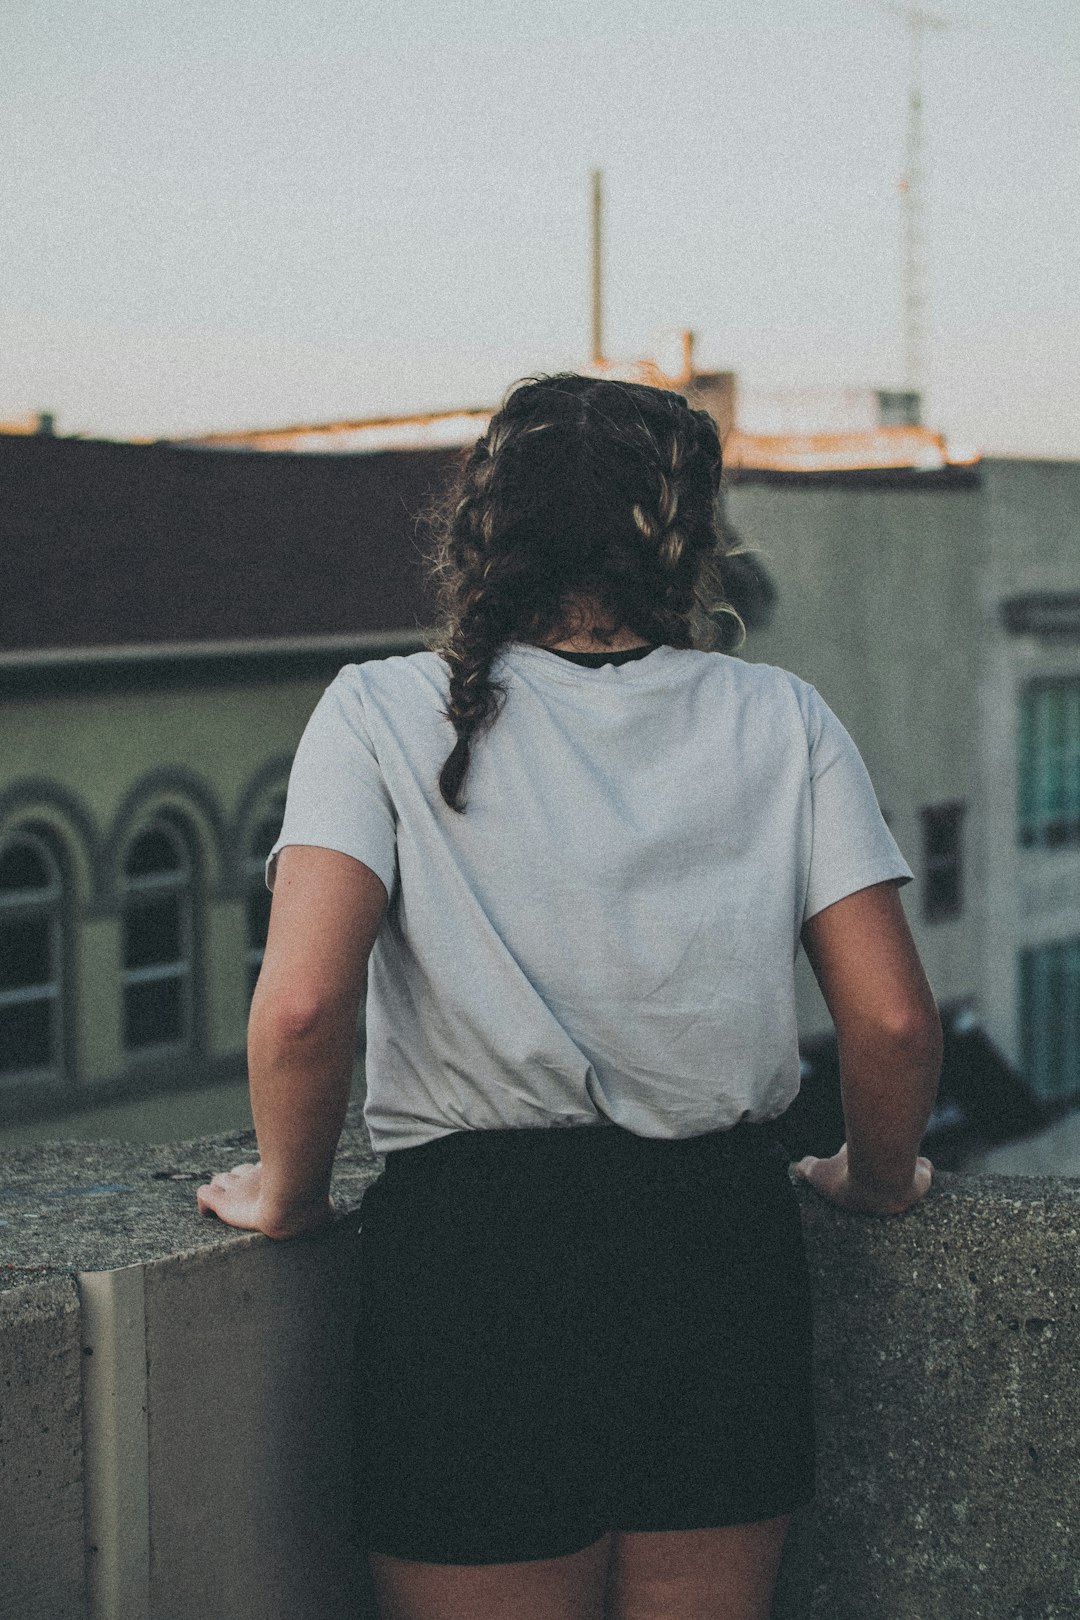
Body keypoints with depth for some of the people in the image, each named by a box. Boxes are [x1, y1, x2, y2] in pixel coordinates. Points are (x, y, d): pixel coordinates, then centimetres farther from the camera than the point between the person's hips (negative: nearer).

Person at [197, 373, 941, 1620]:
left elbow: (303, 1005, -16)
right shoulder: (781, 722, 2)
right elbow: (894, 1020, -3)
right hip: (726, 1238, 2)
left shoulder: (385, 714, -3)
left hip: (473, 1245, -2)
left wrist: (287, 1195, 1)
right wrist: (879, 1179, 16)